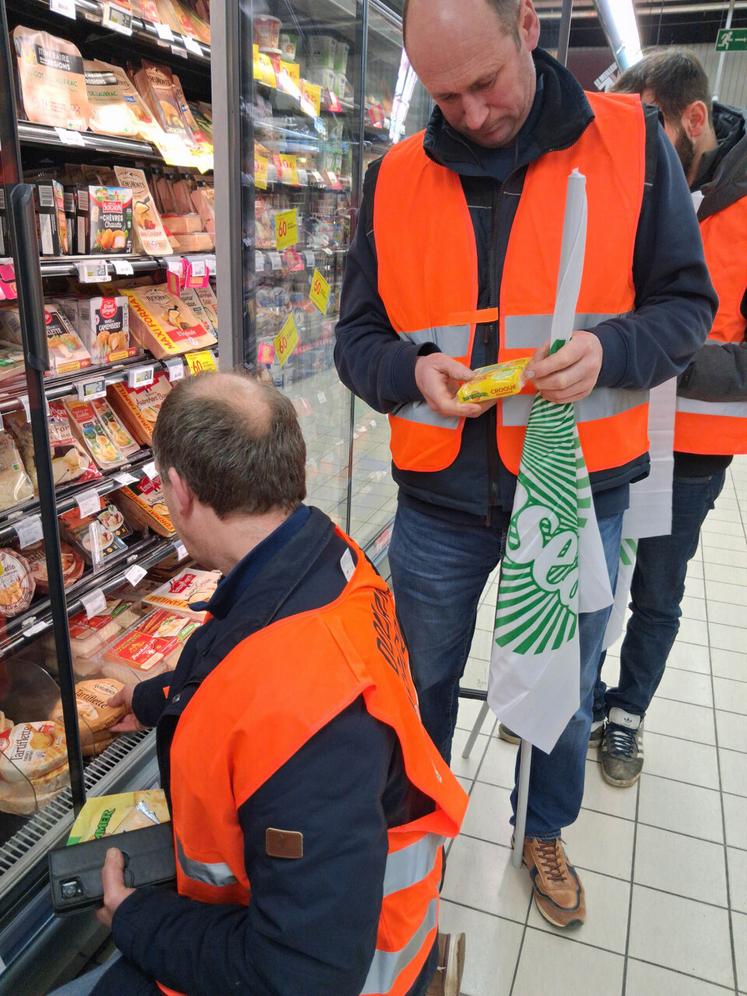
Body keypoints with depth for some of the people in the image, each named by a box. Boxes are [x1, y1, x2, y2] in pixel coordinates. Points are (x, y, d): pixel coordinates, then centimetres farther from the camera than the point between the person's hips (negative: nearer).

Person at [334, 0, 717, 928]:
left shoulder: (630, 140, -3)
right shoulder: (394, 178, 0)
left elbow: (686, 303, 0)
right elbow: (357, 337, 4)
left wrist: (608, 349, -21)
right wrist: (414, 371, -18)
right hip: (439, 501, 1)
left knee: (564, 689, 20)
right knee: (422, 681, 20)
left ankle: (545, 833, 51)